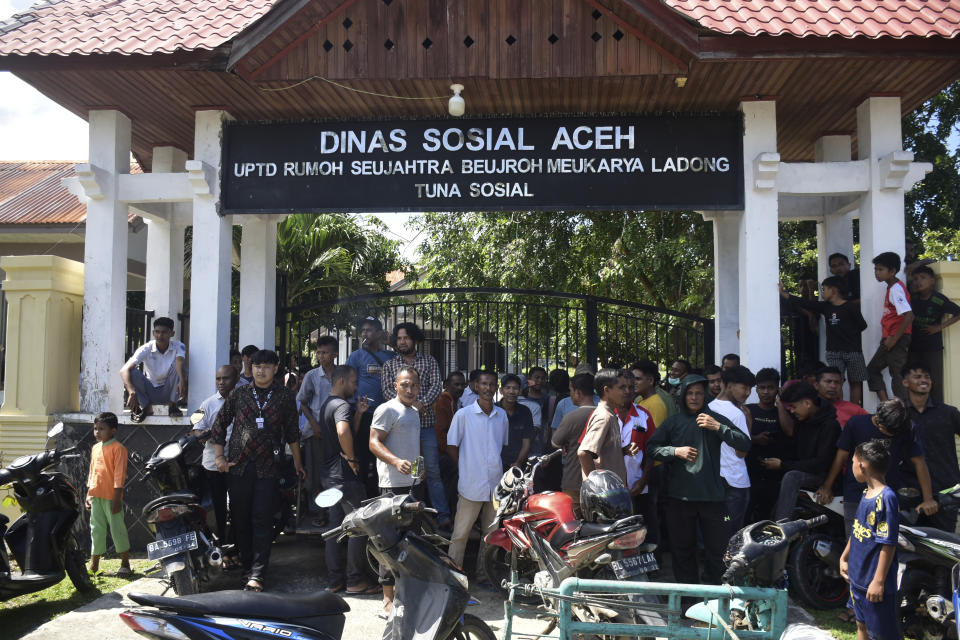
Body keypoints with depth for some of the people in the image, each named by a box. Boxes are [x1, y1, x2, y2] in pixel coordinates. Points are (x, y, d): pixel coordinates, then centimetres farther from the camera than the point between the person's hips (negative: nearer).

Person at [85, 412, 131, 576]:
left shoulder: (118, 448, -10)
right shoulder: (95, 448, 12)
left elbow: (119, 474, -12)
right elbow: (92, 472, 19)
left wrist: (117, 497, -16)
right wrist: (89, 493, 15)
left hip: (111, 496, -7)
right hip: (96, 495, 7)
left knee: (117, 529, 0)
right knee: (97, 529, 12)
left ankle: (125, 564, 10)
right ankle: (94, 565, 21)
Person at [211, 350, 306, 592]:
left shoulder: (285, 396, 7)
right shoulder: (239, 394, 9)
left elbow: (293, 432, 14)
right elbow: (220, 423, 16)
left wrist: (297, 463, 17)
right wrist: (219, 456, 9)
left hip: (268, 468, -2)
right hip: (239, 466, 2)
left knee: (262, 519, -7)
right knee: (240, 519, 7)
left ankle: (257, 574, -7)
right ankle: (246, 565, 21)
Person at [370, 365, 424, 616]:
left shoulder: (414, 412, 19)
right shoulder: (387, 409, -9)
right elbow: (374, 442, -17)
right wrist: (396, 461, -30)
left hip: (414, 482, 9)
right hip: (394, 485, -9)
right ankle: (388, 597, -3)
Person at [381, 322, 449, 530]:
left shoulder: (429, 361, 10)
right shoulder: (389, 365, 12)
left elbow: (437, 386, 0)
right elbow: (387, 389, -1)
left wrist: (422, 403, -18)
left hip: (426, 423, -1)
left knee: (432, 469, -2)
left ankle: (443, 515, 0)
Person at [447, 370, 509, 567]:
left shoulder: (502, 415, 8)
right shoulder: (463, 414, -5)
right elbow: (451, 446, 0)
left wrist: (500, 467, 8)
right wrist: (466, 467, -2)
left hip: (496, 484, 5)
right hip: (471, 484, -4)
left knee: (492, 533, 13)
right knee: (461, 533, -1)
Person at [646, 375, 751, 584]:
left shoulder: (716, 419, 8)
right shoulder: (673, 422, 9)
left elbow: (745, 444, -1)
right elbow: (651, 448, 4)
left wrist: (718, 427, -13)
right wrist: (676, 451, -11)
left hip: (712, 495, -1)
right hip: (679, 495, 1)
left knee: (718, 548, 2)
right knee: (682, 549, 10)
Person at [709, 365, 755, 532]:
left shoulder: (708, 408, 4)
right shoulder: (737, 414, -17)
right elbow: (741, 452, -15)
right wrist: (749, 423, -6)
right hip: (734, 481, -7)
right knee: (733, 532, 2)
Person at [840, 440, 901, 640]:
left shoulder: (886, 498, -22)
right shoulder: (866, 494, 6)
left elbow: (888, 544, -22)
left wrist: (879, 581, -22)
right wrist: (844, 558, 20)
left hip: (875, 583, -9)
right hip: (858, 578, 9)